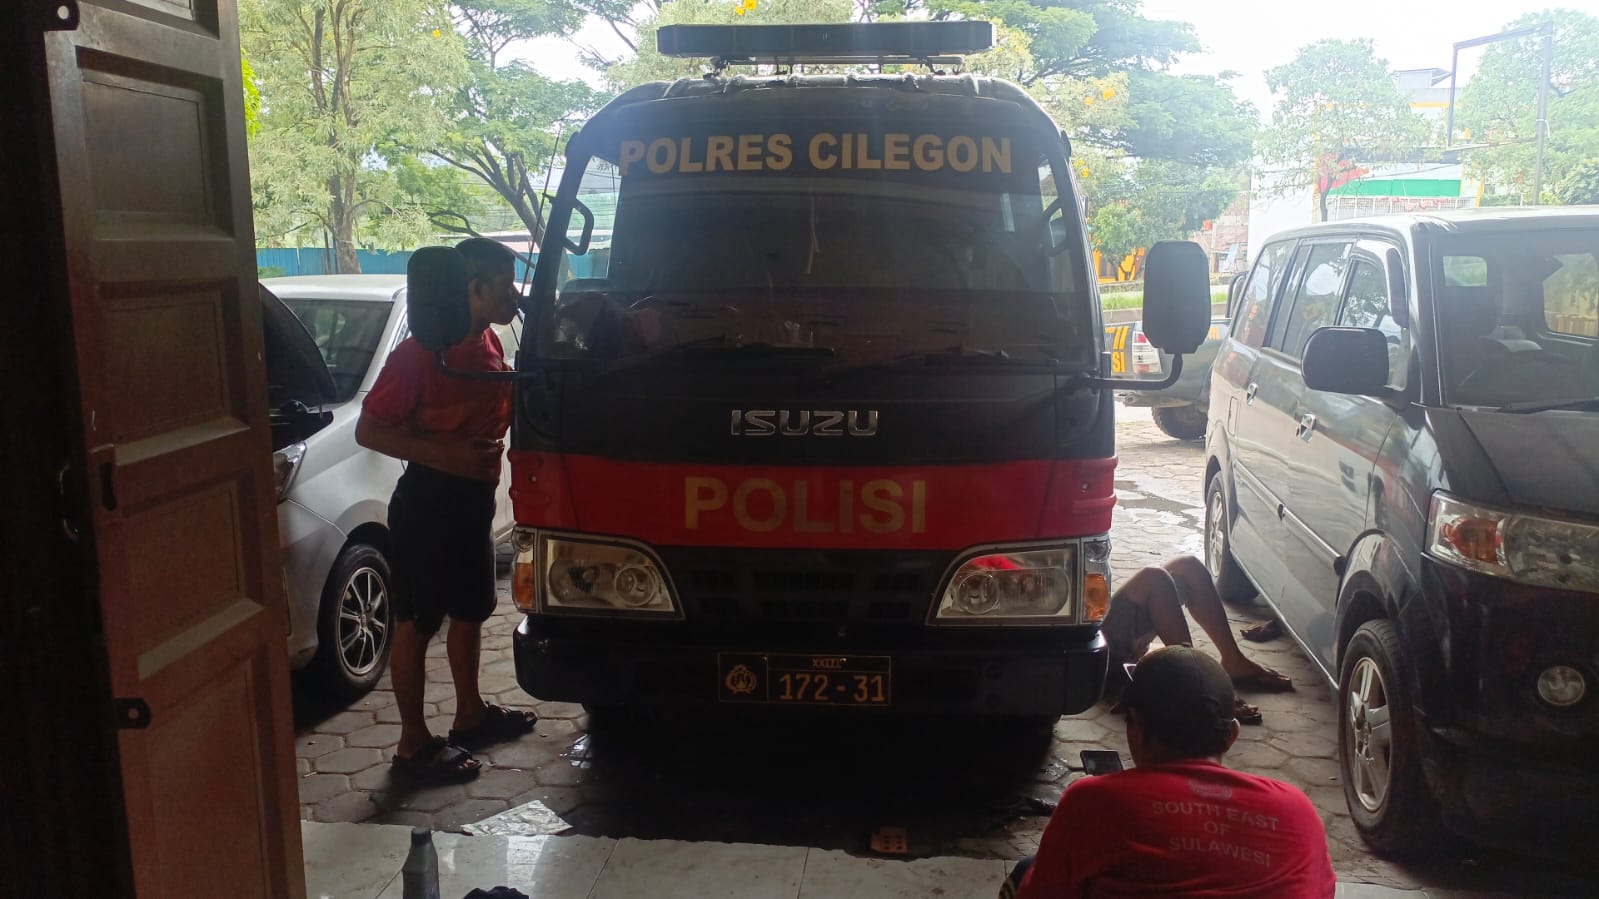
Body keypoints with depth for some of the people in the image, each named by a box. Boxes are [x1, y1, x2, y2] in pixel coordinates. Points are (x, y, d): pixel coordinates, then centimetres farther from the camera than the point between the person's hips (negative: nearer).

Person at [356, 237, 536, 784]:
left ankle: (470, 715, 37)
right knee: (416, 625, 3)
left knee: (470, 612, 20)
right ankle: (413, 746, 14)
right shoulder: (420, 352, -19)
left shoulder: (489, 344, 6)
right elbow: (369, 430, -18)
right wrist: (444, 452, -26)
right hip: (426, 503, -8)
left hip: (474, 499, 8)